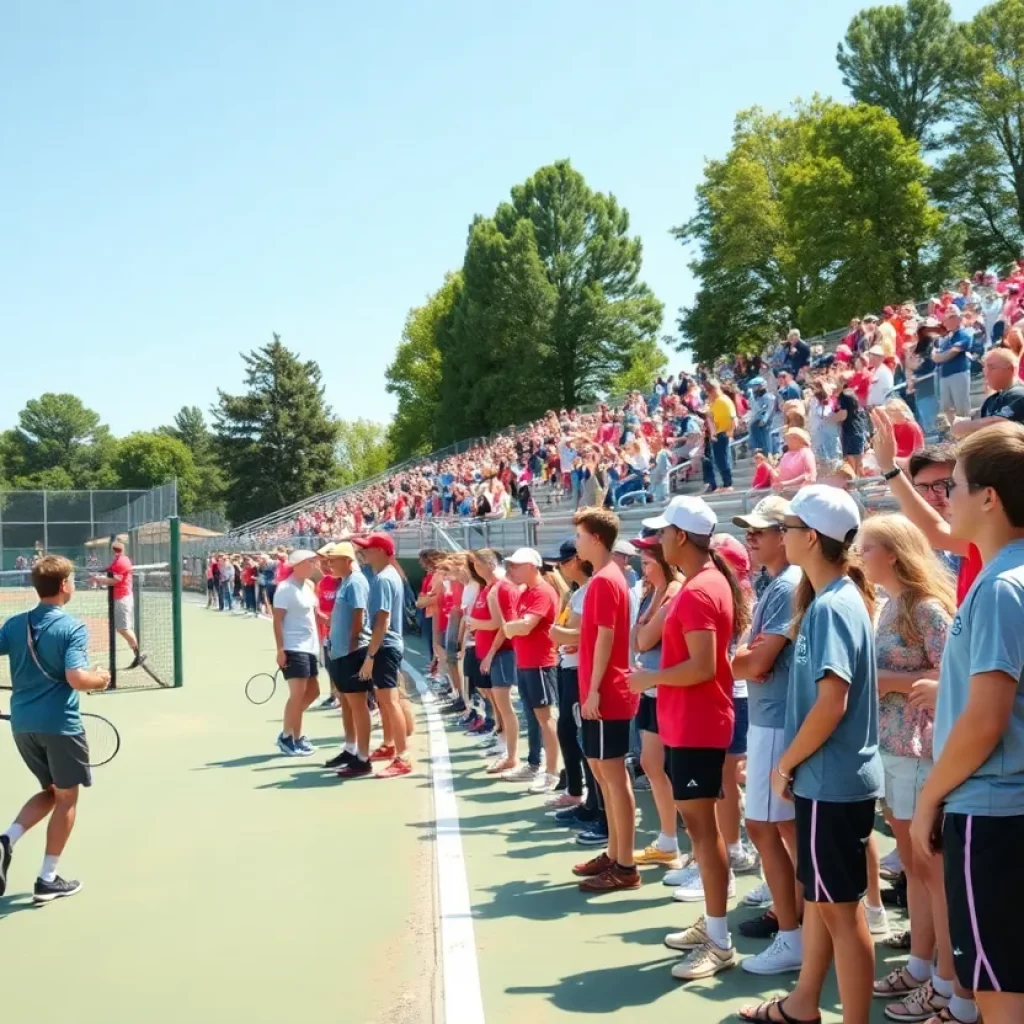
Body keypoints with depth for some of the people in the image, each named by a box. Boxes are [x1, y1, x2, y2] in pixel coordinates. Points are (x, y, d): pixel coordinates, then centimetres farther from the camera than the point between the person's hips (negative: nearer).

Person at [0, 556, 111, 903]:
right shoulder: (72, 627, -14)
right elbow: (76, 679, -23)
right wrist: (100, 678, -3)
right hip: (59, 724, -6)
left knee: (50, 791, 23)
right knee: (66, 797, 10)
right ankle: (48, 880, 13)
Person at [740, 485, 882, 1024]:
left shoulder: (833, 605, -19)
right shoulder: (826, 600, 10)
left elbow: (831, 703, -26)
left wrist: (785, 764, -13)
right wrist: (796, 765, 13)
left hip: (833, 780, -10)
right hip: (825, 776, 10)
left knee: (840, 906, 1)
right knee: (819, 894, 20)